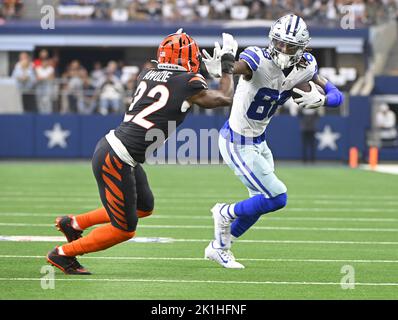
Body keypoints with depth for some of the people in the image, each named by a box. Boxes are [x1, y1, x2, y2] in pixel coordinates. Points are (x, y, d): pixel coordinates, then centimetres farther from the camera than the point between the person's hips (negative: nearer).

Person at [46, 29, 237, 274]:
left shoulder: (147, 75, 8)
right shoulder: (188, 84, -11)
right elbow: (225, 99, 7)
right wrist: (228, 64, 20)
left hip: (110, 145, 9)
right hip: (116, 159, -9)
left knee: (144, 208, 27)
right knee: (124, 230, 6)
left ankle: (74, 224, 35)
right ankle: (63, 254, 15)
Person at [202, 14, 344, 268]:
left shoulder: (305, 68, -9)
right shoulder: (259, 61, -29)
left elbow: (336, 95, -1)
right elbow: (235, 67, -49)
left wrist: (320, 100, -25)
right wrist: (218, 69, -73)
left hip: (258, 142, 8)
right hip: (237, 144, -8)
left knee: (261, 203, 19)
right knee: (277, 197, -11)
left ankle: (218, 248, 38)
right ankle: (226, 213, 14)